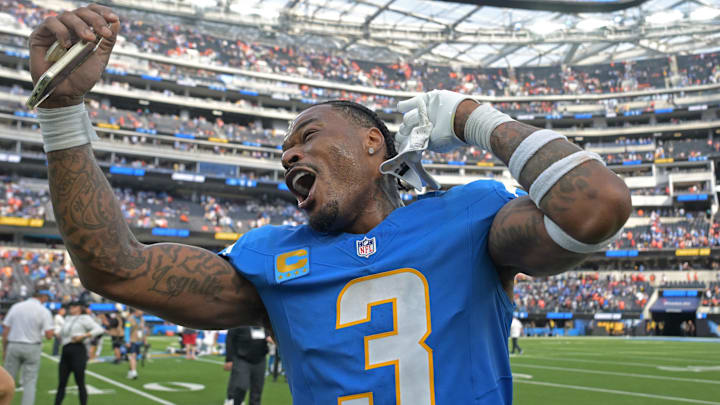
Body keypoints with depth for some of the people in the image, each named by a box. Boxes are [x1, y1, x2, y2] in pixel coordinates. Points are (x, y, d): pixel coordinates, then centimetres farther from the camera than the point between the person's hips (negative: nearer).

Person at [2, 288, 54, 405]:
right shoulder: (44, 311, -6)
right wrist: (52, 330, 11)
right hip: (32, 348, -2)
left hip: (13, 346, 2)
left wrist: (4, 350, 12)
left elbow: (5, 330, 4)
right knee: (29, 382, 5)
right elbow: (49, 335, -11)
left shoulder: (15, 307, 3)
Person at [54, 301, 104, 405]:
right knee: (61, 383, 5)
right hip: (65, 352, 6)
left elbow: (99, 329, -9)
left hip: (78, 351, -6)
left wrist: (83, 336, -16)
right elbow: (62, 333, 39)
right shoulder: (68, 319, 22)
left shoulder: (84, 318, 2)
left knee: (80, 383, -3)